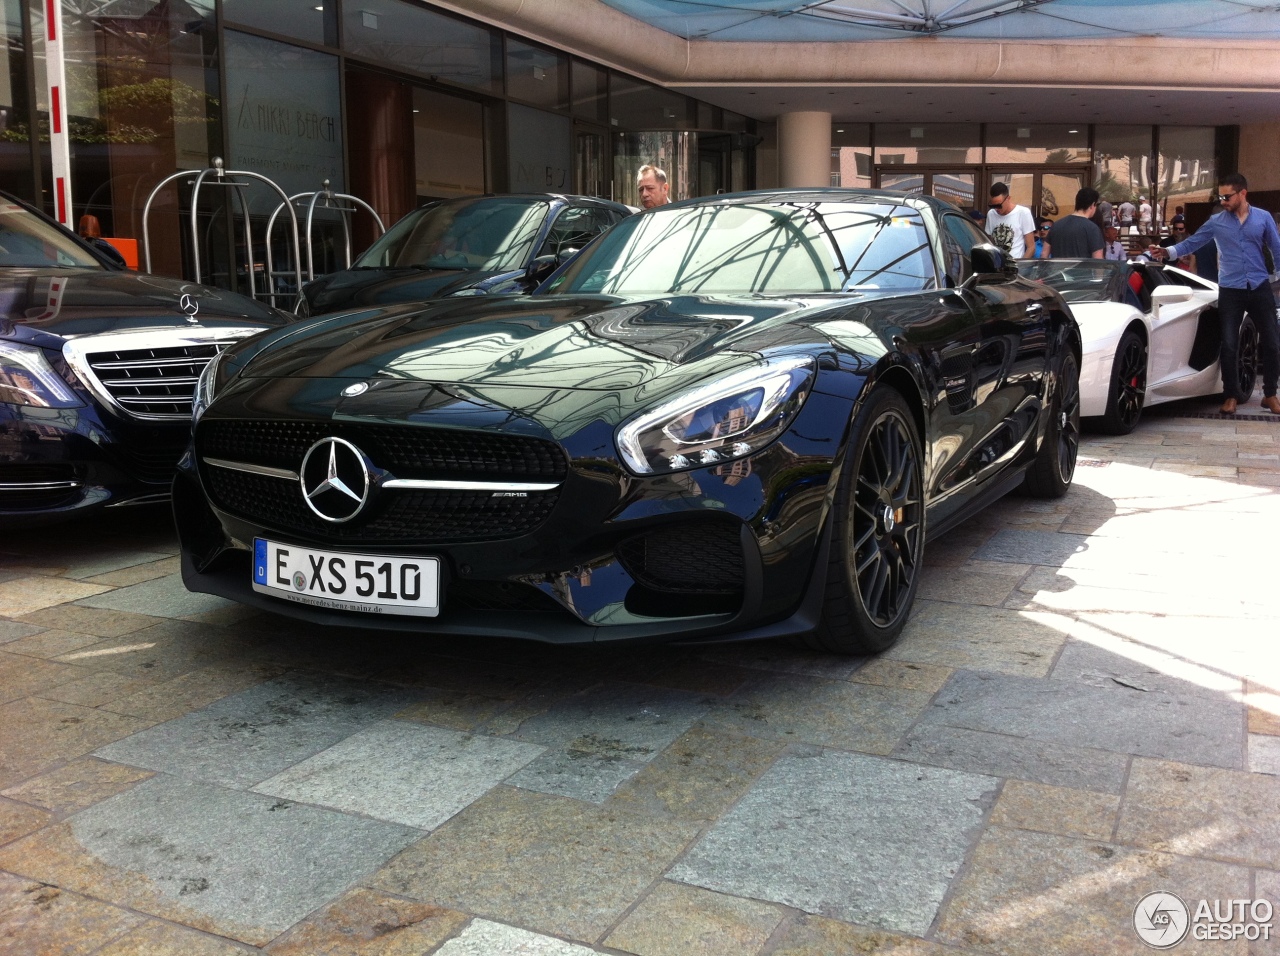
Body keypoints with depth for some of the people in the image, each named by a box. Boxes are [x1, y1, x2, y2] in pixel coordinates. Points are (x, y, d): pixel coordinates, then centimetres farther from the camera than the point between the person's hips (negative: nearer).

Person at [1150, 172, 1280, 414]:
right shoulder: (1216, 221, 3)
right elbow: (1191, 243, 4)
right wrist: (1167, 252, -13)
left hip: (1260, 288, 0)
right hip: (1230, 290, 0)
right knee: (1229, 345, -2)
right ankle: (1231, 395, 11)